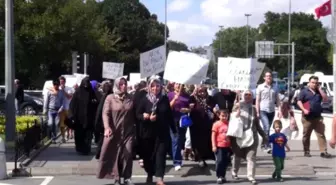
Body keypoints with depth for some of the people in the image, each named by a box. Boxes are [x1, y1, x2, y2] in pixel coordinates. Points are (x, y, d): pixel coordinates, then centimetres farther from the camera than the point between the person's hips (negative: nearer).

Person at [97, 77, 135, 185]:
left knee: (128, 154, -5)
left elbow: (134, 114, 8)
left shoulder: (130, 99, 6)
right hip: (114, 132, -1)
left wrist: (136, 128, 4)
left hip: (128, 132, 1)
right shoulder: (110, 98, -1)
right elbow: (105, 114, -8)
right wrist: (107, 127, -21)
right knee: (115, 155, 3)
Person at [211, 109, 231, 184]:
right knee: (219, 161, -7)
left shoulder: (229, 124, 5)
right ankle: (219, 177, 2)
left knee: (226, 161, 9)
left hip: (227, 146, 4)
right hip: (219, 146, -4)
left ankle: (223, 176, 21)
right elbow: (213, 136, -7)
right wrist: (214, 146, -12)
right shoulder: (216, 124, -7)